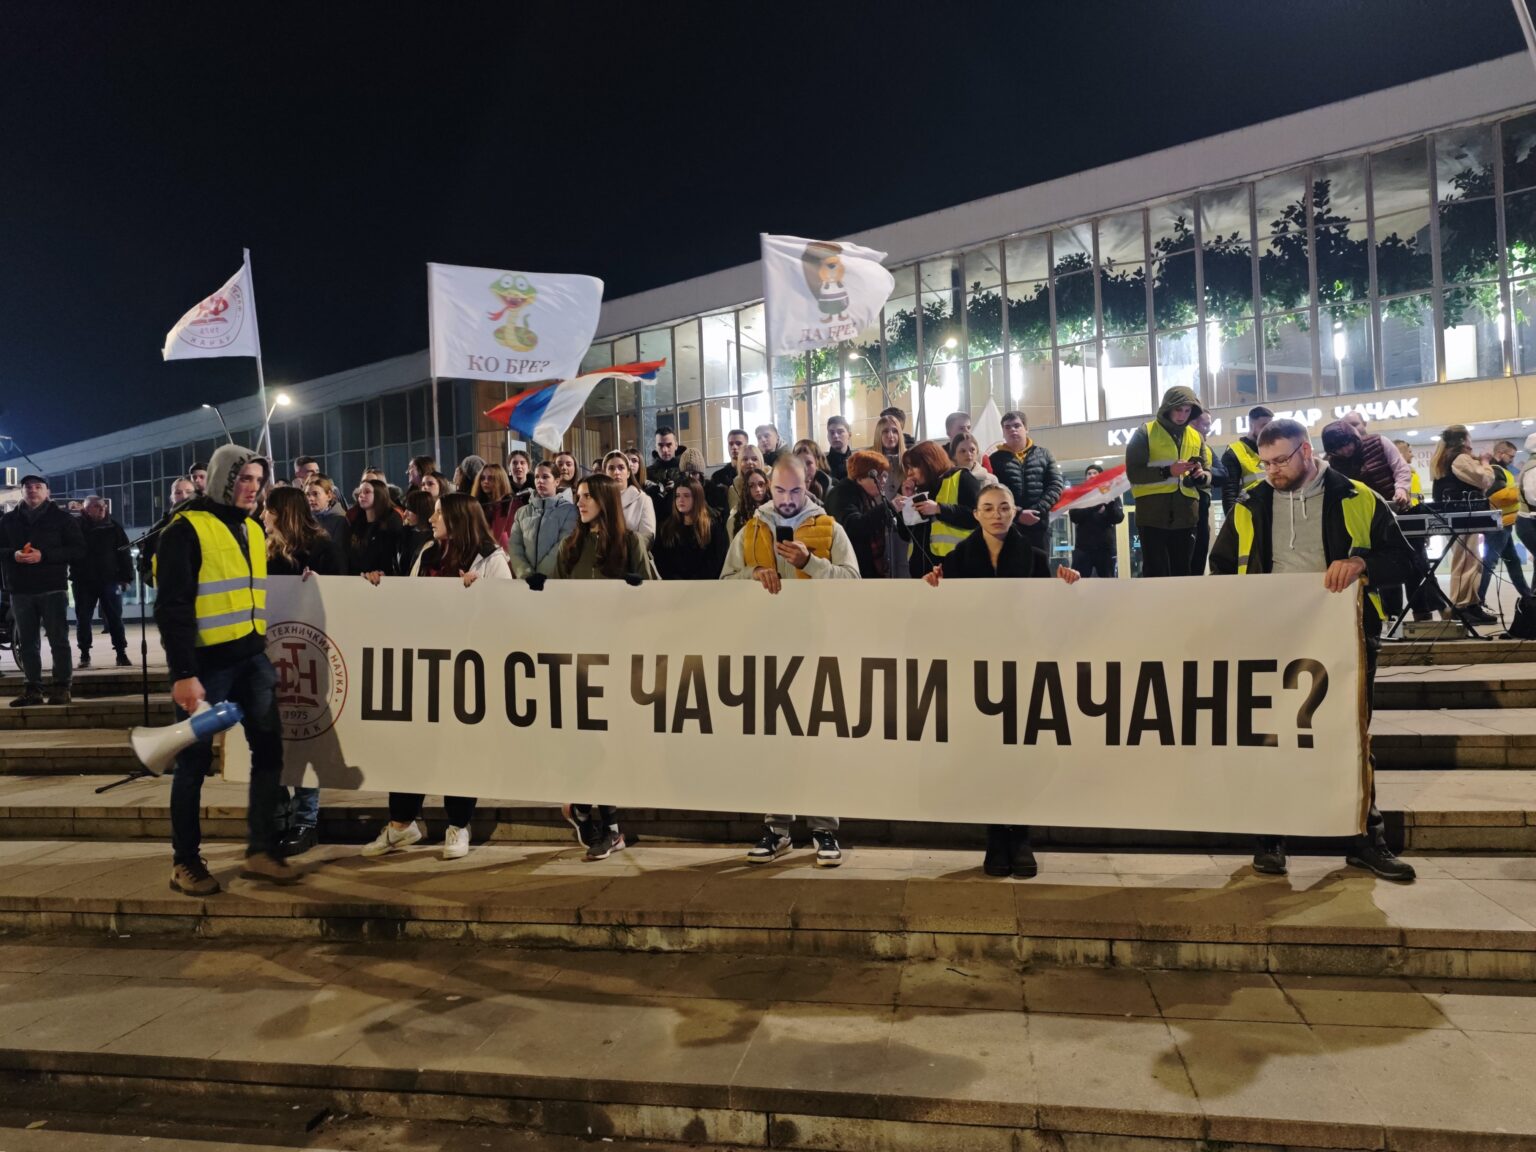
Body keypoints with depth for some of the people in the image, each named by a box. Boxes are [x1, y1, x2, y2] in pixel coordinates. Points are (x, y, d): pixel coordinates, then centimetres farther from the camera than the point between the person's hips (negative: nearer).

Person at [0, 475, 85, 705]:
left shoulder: (61, 518, 3)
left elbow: (78, 550, -5)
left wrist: (44, 555, -16)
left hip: (53, 588, -3)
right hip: (20, 589, 4)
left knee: (58, 639, -2)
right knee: (27, 642, 6)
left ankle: (62, 687, 3)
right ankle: (33, 689, 11)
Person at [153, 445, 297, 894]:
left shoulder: (252, 529, 13)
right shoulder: (186, 530, -9)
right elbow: (172, 607, -14)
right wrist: (183, 673, -19)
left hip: (251, 658, 7)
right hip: (206, 663, -7)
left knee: (268, 750, 4)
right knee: (195, 760, 3)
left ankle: (261, 850, 14)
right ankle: (185, 862, 15)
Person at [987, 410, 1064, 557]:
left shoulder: (1043, 454, 12)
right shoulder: (995, 459, 6)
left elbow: (1057, 485, 3)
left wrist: (1037, 510, -12)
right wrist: (1018, 514, -18)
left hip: (1039, 527, 2)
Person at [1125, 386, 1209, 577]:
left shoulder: (1197, 438, 15)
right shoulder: (1145, 433, 0)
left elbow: (1207, 478, 15)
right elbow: (1133, 473, -8)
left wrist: (1201, 475, -9)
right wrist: (1167, 471, -20)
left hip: (1185, 516, 5)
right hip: (1152, 515, -5)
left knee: (1182, 572, 8)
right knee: (1157, 574, -5)